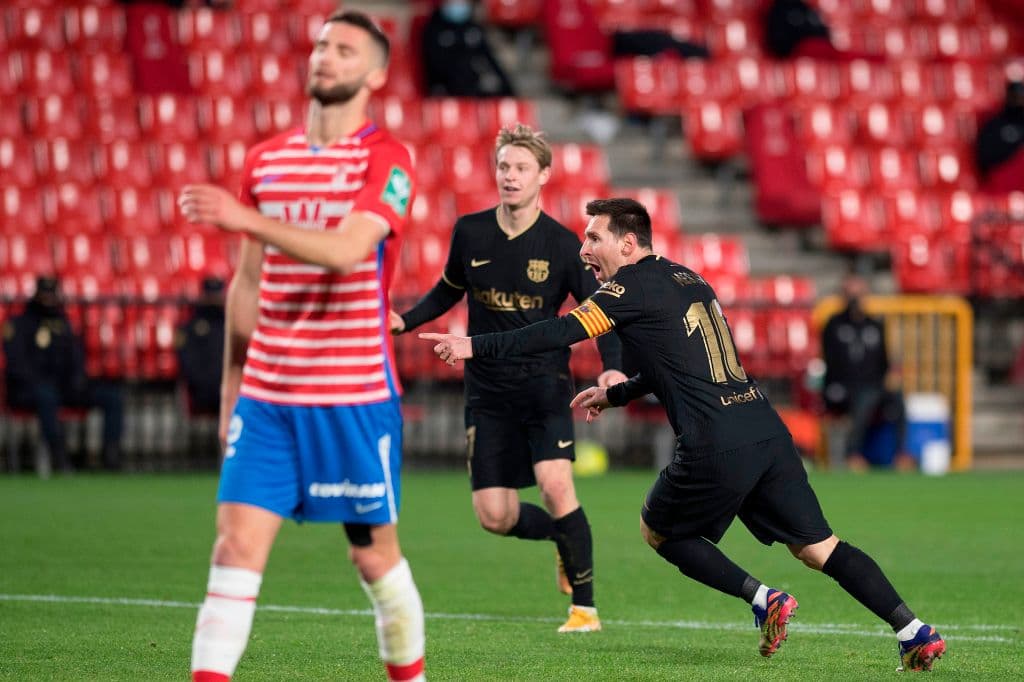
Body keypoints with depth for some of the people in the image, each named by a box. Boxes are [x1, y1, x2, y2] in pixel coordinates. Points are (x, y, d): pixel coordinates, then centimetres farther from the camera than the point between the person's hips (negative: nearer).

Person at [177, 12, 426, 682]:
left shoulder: (387, 159, -5)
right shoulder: (265, 160, 12)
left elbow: (346, 250, -22)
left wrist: (248, 220, -32)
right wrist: (231, 382, 18)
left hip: (356, 399, -4)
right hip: (266, 395, 4)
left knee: (375, 556, 6)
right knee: (237, 545, -7)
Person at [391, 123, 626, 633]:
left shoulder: (561, 244, -7)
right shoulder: (469, 233, 0)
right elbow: (449, 289, 18)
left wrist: (612, 367, -18)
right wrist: (406, 321, 2)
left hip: (544, 384, -3)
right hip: (487, 389, 3)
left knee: (555, 483, -23)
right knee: (495, 516, -3)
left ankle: (585, 606, -11)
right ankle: (564, 537, 30)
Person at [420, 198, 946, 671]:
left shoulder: (634, 284, -3)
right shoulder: (684, 279, 22)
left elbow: (562, 333, -10)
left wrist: (475, 347, -8)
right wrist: (614, 394, 38)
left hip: (716, 448, -8)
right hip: (766, 432, 8)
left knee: (657, 530, 16)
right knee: (818, 547, 8)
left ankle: (763, 600, 4)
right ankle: (914, 632, -1)